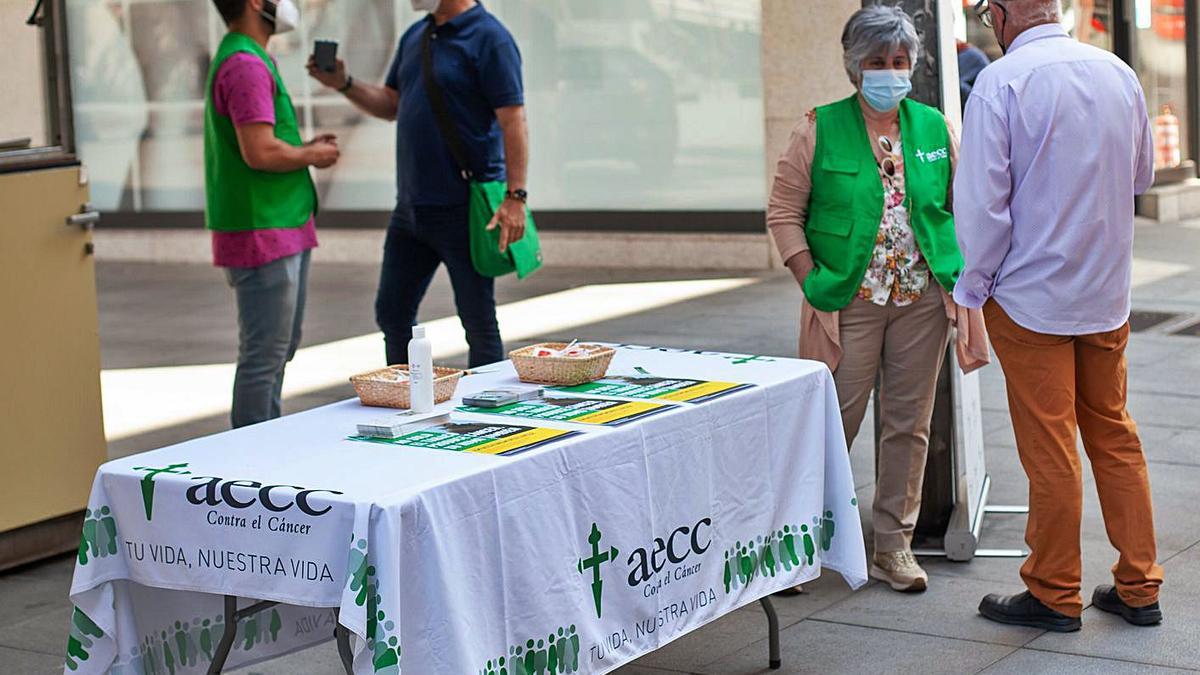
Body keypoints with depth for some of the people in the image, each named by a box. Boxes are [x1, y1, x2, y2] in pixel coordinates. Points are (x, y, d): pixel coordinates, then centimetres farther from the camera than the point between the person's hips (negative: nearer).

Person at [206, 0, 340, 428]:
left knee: (279, 349, 19)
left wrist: (305, 149, 9)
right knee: (264, 356, -6)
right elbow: (260, 153, -25)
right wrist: (312, 155, -8)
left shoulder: (248, 60, 17)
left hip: (282, 230, 11)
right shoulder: (245, 65, -18)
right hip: (262, 233, -11)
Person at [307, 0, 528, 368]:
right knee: (392, 314, 15)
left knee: (478, 321, 1)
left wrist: (515, 196, -24)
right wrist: (343, 84, 4)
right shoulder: (414, 37, 13)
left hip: (463, 208, -9)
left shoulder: (489, 39, -12)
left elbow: (513, 120, -17)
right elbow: (391, 104, 21)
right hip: (410, 206, 9)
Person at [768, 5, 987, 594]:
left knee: (909, 423, 8)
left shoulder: (934, 127, 7)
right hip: (850, 302, -3)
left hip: (923, 302, 4)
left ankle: (894, 546, 19)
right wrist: (813, 284, -8)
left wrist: (962, 278, 4)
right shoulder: (820, 131, -3)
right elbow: (784, 212, -2)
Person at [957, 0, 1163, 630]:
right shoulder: (1118, 73, 3)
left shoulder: (1001, 82, -15)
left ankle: (1055, 595, 14)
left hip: (1032, 295, -6)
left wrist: (972, 288, -5)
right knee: (1115, 436, 15)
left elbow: (982, 199, -16)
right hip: (1109, 293, 6)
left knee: (1049, 450, 3)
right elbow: (1142, 173, 17)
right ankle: (1138, 587, 21)